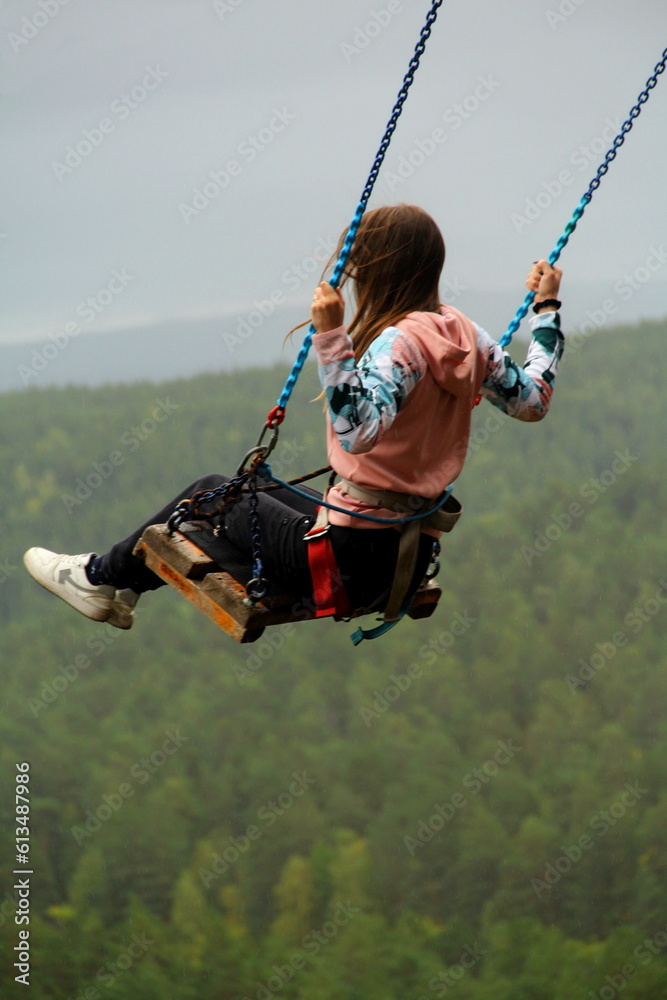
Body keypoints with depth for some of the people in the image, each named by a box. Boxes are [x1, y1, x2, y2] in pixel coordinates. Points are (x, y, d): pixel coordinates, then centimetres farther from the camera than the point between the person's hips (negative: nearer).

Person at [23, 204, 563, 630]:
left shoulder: (400, 343, -21)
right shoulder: (463, 333, 4)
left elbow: (357, 431, -37)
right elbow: (531, 400, 15)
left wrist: (331, 338, -39)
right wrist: (547, 309, 23)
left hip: (355, 557, -9)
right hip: (412, 559, 9)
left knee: (211, 494, 13)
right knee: (247, 492, 27)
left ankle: (103, 578, 32)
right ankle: (122, 584, 36)